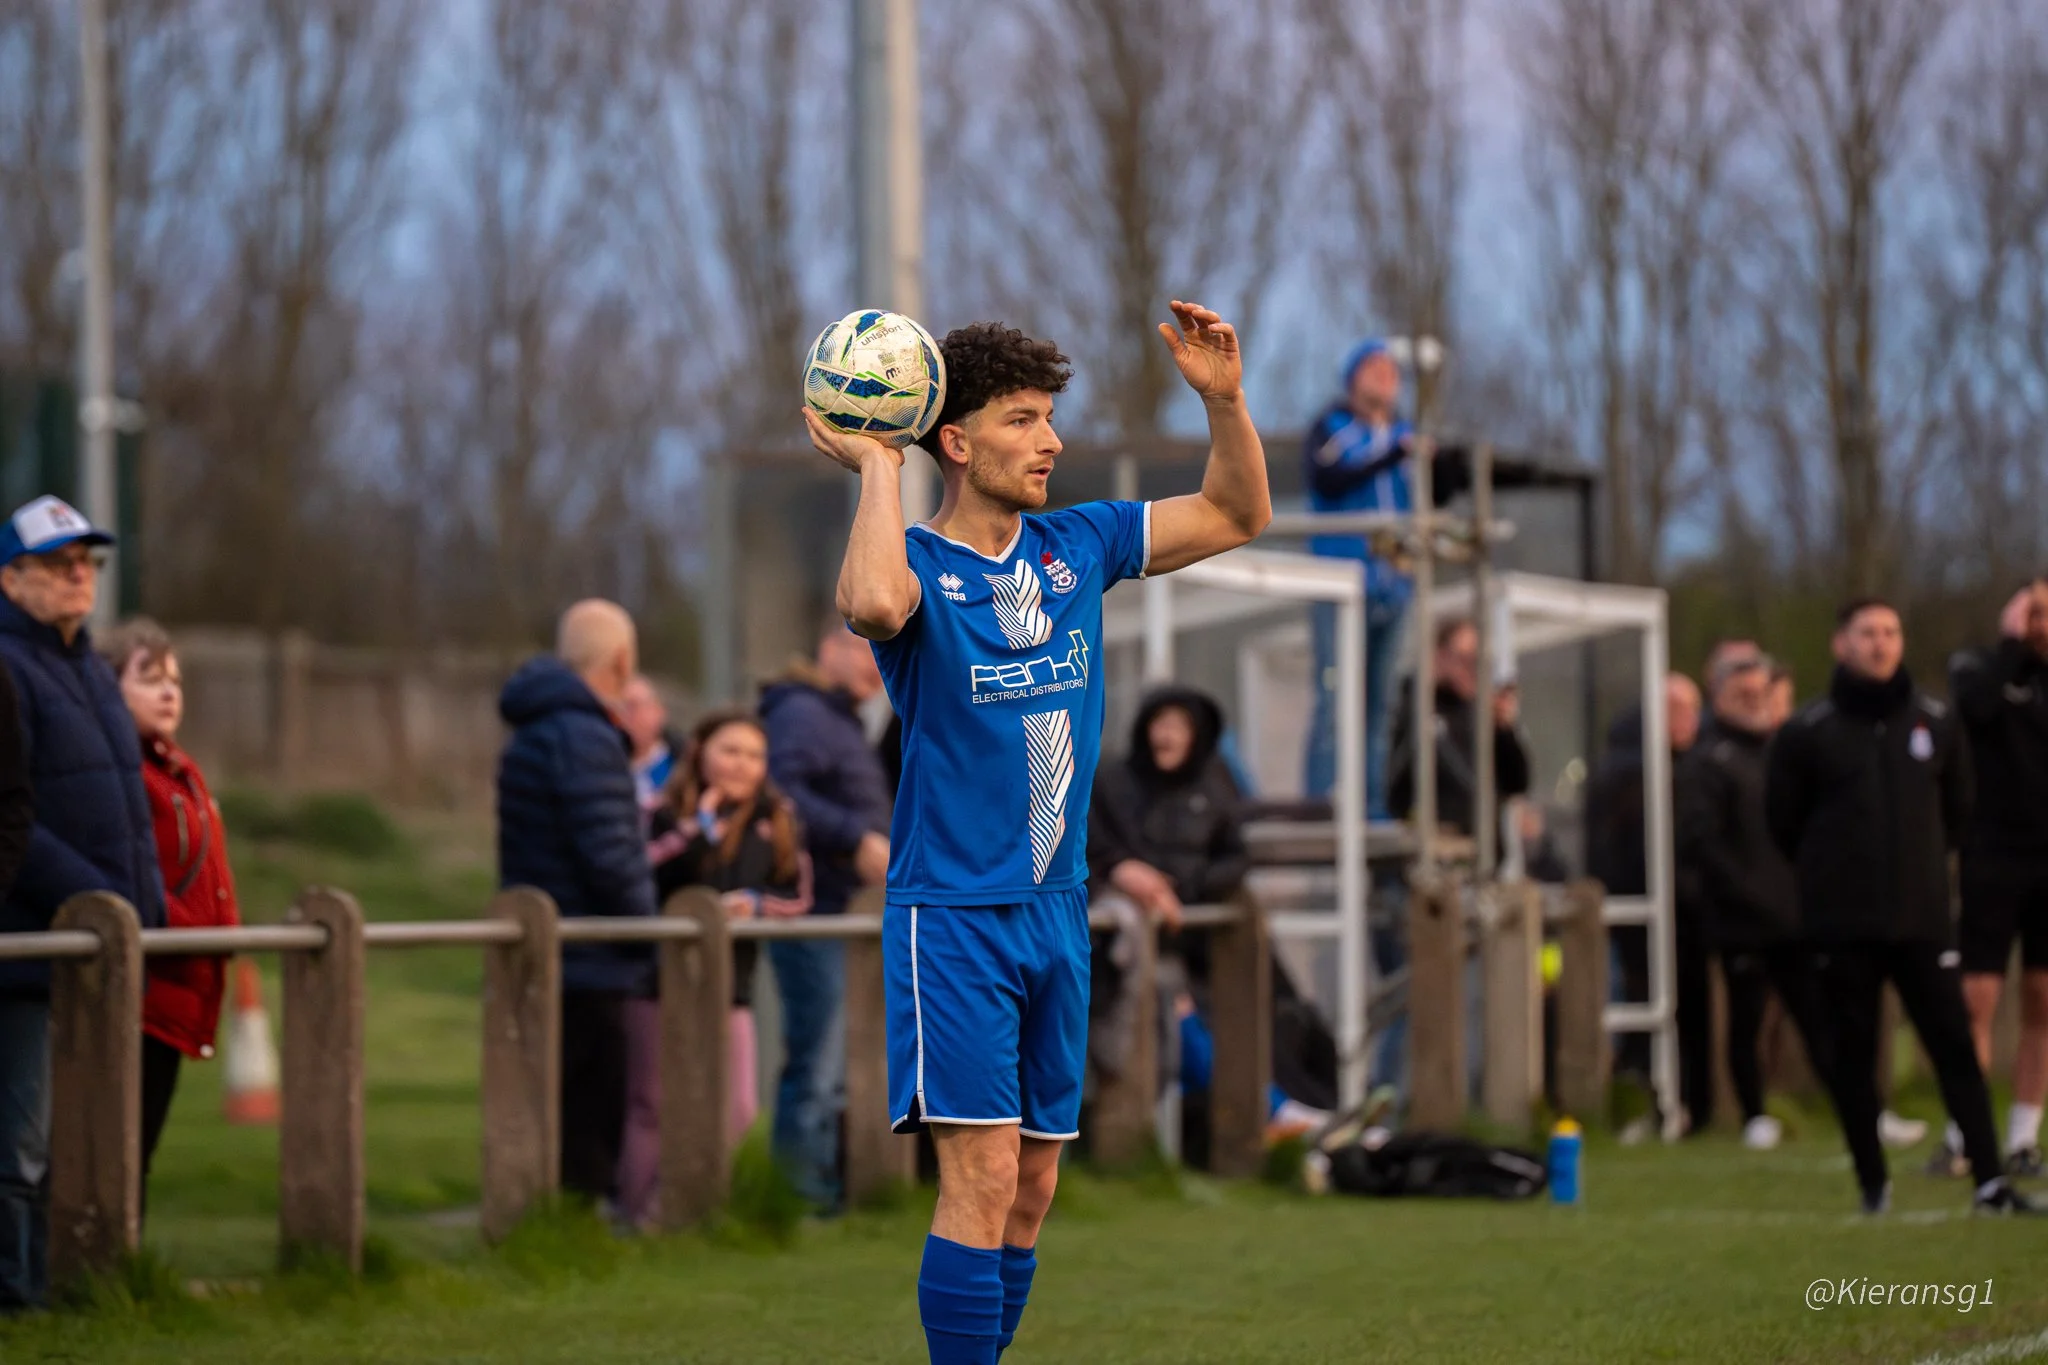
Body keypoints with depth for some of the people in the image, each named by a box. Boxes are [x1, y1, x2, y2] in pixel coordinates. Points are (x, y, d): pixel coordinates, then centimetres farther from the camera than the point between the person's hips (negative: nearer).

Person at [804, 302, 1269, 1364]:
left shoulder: (1075, 548, 8)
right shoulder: (914, 562, -10)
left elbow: (1235, 516, 16)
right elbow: (873, 603, -36)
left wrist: (1224, 400, 0)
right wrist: (876, 467, -23)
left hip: (1057, 907, 6)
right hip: (951, 913, -6)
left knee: (1032, 1187, 9)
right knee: (983, 1176, -14)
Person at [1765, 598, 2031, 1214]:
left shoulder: (1935, 723, 6)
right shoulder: (1807, 733, -2)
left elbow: (1957, 809, 18)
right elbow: (1783, 822, 7)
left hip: (1923, 918, 1)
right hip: (1841, 927, -1)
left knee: (1954, 1043, -4)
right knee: (1852, 1052, 2)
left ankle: (1990, 1179, -6)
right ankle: (1873, 1182, 11)